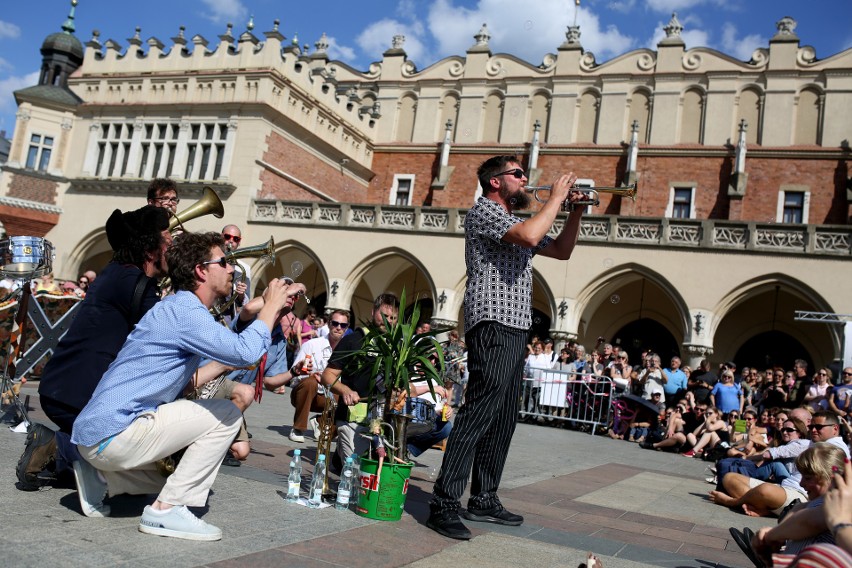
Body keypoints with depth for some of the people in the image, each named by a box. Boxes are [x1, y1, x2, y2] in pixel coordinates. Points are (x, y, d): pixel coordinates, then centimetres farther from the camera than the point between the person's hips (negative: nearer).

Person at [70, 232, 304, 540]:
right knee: (227, 414, -8)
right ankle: (167, 509, -7)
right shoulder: (183, 310, -17)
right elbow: (246, 352, -29)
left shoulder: (181, 307, 16)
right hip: (113, 433, -10)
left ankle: (101, 476, 16)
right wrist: (272, 306, -15)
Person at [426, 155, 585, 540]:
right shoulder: (483, 210, -3)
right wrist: (556, 198, -7)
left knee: (502, 420, 9)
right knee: (479, 411, -16)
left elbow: (561, 250, 27)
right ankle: (444, 505, -14)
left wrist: (575, 210, 15)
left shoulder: (517, 221, 25)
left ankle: (483, 500, 16)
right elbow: (529, 236, -21)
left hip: (516, 330, 10)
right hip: (492, 325, -10)